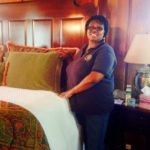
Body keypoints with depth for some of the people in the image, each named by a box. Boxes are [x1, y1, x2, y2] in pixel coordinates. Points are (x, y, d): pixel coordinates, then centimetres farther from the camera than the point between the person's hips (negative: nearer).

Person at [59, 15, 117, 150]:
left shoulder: (105, 51, -15)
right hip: (80, 104, 7)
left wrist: (70, 92, -16)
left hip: (96, 106, -7)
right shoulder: (83, 49, 11)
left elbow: (94, 78, -26)